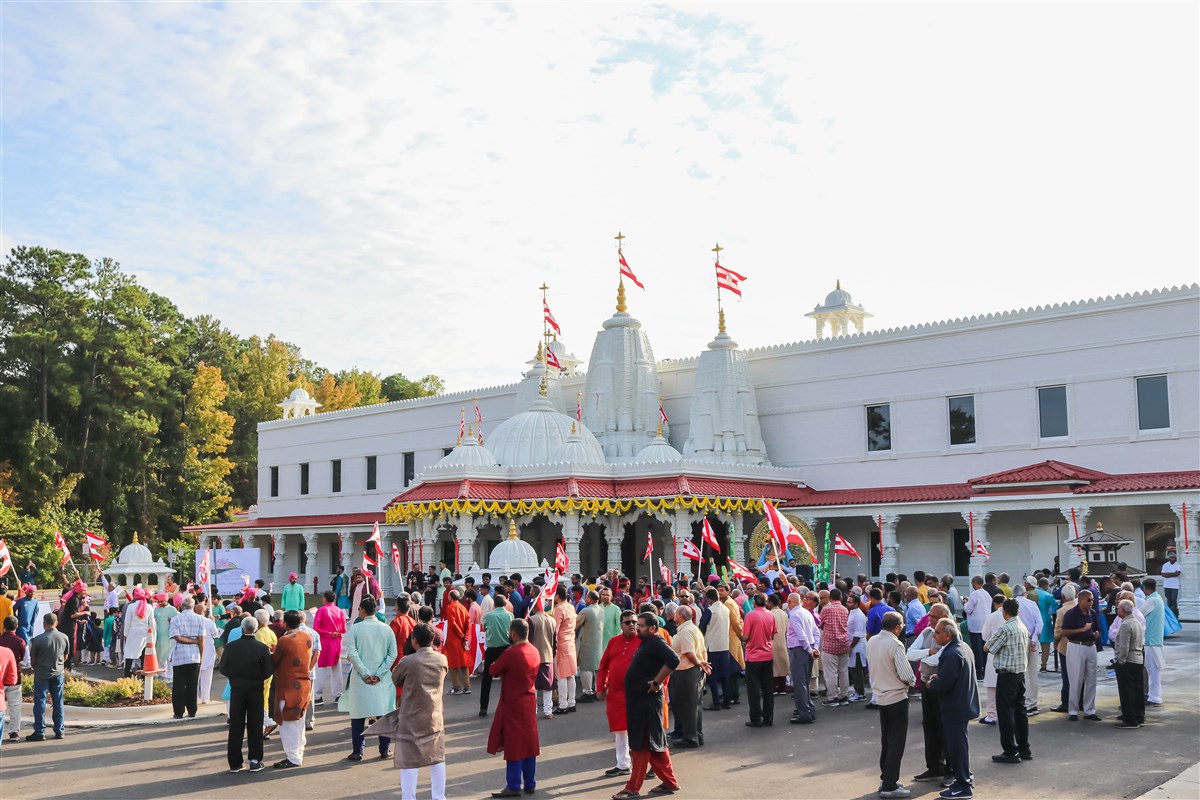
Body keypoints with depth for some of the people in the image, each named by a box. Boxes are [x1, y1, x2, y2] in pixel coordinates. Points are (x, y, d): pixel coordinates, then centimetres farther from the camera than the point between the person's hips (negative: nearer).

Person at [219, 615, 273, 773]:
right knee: (255, 726, 8)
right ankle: (255, 761, 9)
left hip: (236, 689, 1)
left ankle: (235, 762, 11)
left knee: (235, 726, 8)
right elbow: (269, 671, -10)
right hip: (256, 690, -1)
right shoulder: (263, 648, -11)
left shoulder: (230, 646, -8)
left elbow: (223, 668, -3)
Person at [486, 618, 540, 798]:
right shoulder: (535, 652, 3)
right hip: (529, 702, 7)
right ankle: (530, 784, 19)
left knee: (513, 744, 0)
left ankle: (513, 787, 5)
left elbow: (494, 671, -9)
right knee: (529, 743, 12)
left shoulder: (510, 653, -21)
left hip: (513, 704, -7)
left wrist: (501, 667, 10)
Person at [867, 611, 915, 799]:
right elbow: (907, 676, -21)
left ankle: (885, 779, 28)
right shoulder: (895, 644, -21)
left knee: (886, 741, 19)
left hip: (880, 697, 7)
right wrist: (912, 682, -1)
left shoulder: (872, 641, 2)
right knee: (896, 743, 2)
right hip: (896, 698, -7)